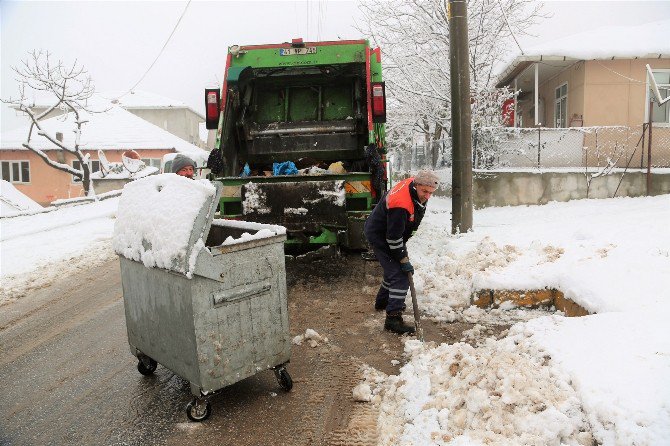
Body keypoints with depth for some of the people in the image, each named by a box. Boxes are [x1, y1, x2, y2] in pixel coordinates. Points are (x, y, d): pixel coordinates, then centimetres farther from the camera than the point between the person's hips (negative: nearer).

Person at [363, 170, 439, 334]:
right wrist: (404, 260, -21)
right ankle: (393, 318, -12)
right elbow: (393, 237, -30)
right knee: (400, 275, -15)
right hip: (380, 236, -10)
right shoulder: (400, 205, -37)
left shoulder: (415, 186, -9)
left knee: (395, 268, 25)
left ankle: (382, 301, 46)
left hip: (392, 233, 10)